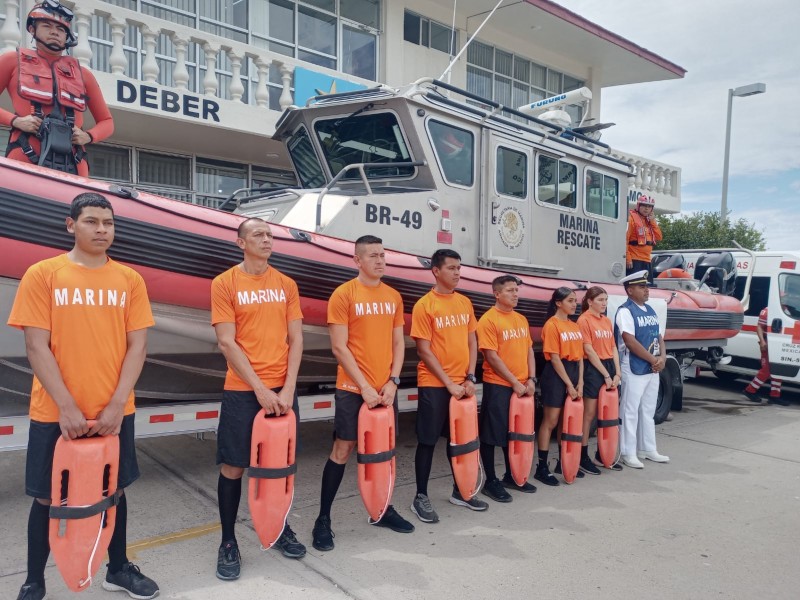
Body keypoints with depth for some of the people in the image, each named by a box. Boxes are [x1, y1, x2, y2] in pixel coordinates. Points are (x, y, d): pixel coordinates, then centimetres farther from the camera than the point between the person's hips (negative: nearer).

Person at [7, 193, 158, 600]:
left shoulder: (130, 280, 2)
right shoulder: (42, 275, -4)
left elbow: (136, 346, 0)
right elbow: (37, 347, -8)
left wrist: (117, 404, -9)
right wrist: (66, 407, -14)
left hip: (114, 411, 2)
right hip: (55, 412, -2)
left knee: (115, 490, 15)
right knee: (47, 497, 11)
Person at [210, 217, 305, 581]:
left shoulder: (287, 284, 7)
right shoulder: (224, 283, -3)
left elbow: (296, 339, 5)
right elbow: (227, 343, -8)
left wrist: (287, 388, -6)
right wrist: (260, 389, -13)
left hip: (283, 389, 3)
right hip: (242, 390, -3)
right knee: (232, 467, 2)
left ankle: (281, 528, 30)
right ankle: (228, 542, 19)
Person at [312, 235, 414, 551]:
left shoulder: (393, 296, 9)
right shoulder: (344, 294, -7)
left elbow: (398, 343, 11)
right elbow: (339, 348, -10)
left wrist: (393, 381, -2)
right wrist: (364, 387, -13)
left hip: (386, 389, 5)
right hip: (353, 388, -5)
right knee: (342, 449, -1)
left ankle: (383, 509, 29)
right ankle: (323, 519, 12)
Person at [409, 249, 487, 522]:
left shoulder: (465, 303, 8)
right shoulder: (424, 305, -9)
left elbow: (472, 342, 11)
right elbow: (424, 350, -11)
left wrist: (470, 377, -1)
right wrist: (448, 383, -13)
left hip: (462, 384, 6)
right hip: (434, 385, -6)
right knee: (428, 440, 2)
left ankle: (459, 492, 28)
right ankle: (421, 497, 14)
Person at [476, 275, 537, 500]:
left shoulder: (521, 319, 11)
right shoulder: (488, 320, -12)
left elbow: (529, 350, 14)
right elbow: (492, 357, -15)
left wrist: (531, 379, 1)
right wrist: (515, 382, -14)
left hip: (522, 386, 7)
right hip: (497, 386, -7)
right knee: (491, 434, 1)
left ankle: (511, 476, 29)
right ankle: (491, 481, 12)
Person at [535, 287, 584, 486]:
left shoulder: (575, 326, 12)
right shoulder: (552, 325, -11)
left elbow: (580, 356, 10)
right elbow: (554, 358, -14)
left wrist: (579, 382, 0)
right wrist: (569, 384, -14)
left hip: (574, 372, 8)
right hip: (556, 374, -7)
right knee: (551, 421, -4)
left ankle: (563, 462, 25)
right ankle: (542, 467, 2)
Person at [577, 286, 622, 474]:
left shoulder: (607, 321, 13)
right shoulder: (584, 320, -9)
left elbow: (613, 348, 12)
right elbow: (589, 350, -13)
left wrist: (617, 373, 1)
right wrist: (605, 374, -13)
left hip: (609, 367, 7)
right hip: (593, 369, -7)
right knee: (589, 414, -2)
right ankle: (583, 457, 5)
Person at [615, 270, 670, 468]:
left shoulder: (650, 311, 12)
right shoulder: (625, 311, -13)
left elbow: (658, 337, 14)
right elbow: (630, 342, -20)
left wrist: (662, 358, -4)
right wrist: (653, 359, -15)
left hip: (653, 369, 8)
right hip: (634, 369, -8)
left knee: (648, 410, 16)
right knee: (630, 411, -1)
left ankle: (647, 449, 27)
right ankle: (628, 453, 7)